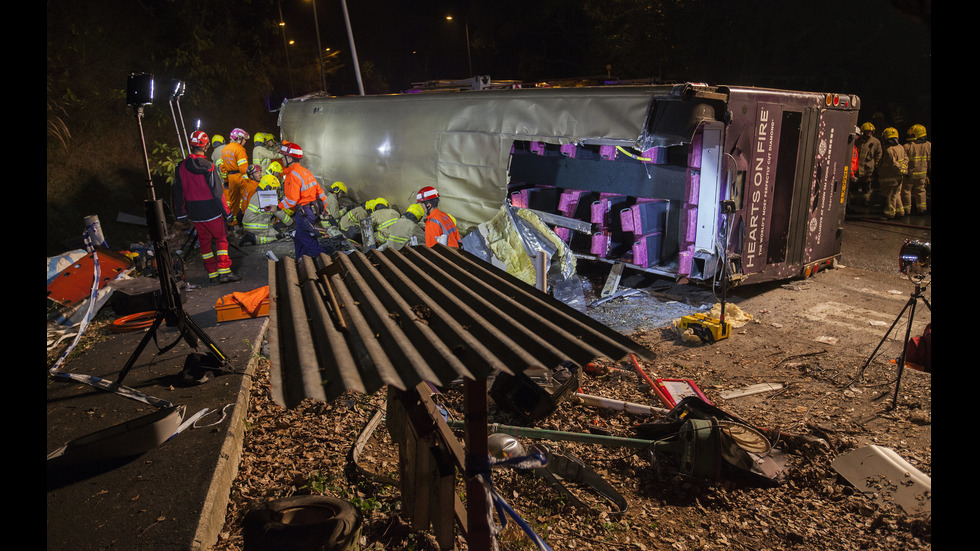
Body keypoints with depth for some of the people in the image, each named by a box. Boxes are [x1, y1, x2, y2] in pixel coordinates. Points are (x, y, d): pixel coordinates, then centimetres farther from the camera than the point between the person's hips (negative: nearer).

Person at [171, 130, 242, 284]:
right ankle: (224, 271, -1)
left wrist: (180, 213, 16)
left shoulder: (181, 167, 1)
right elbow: (217, 192, -15)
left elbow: (178, 192, 7)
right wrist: (226, 212, -7)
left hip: (194, 213, 5)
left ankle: (212, 273, 17)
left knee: (204, 241, 14)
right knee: (221, 238, 6)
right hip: (211, 212, -4)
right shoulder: (208, 167, -15)